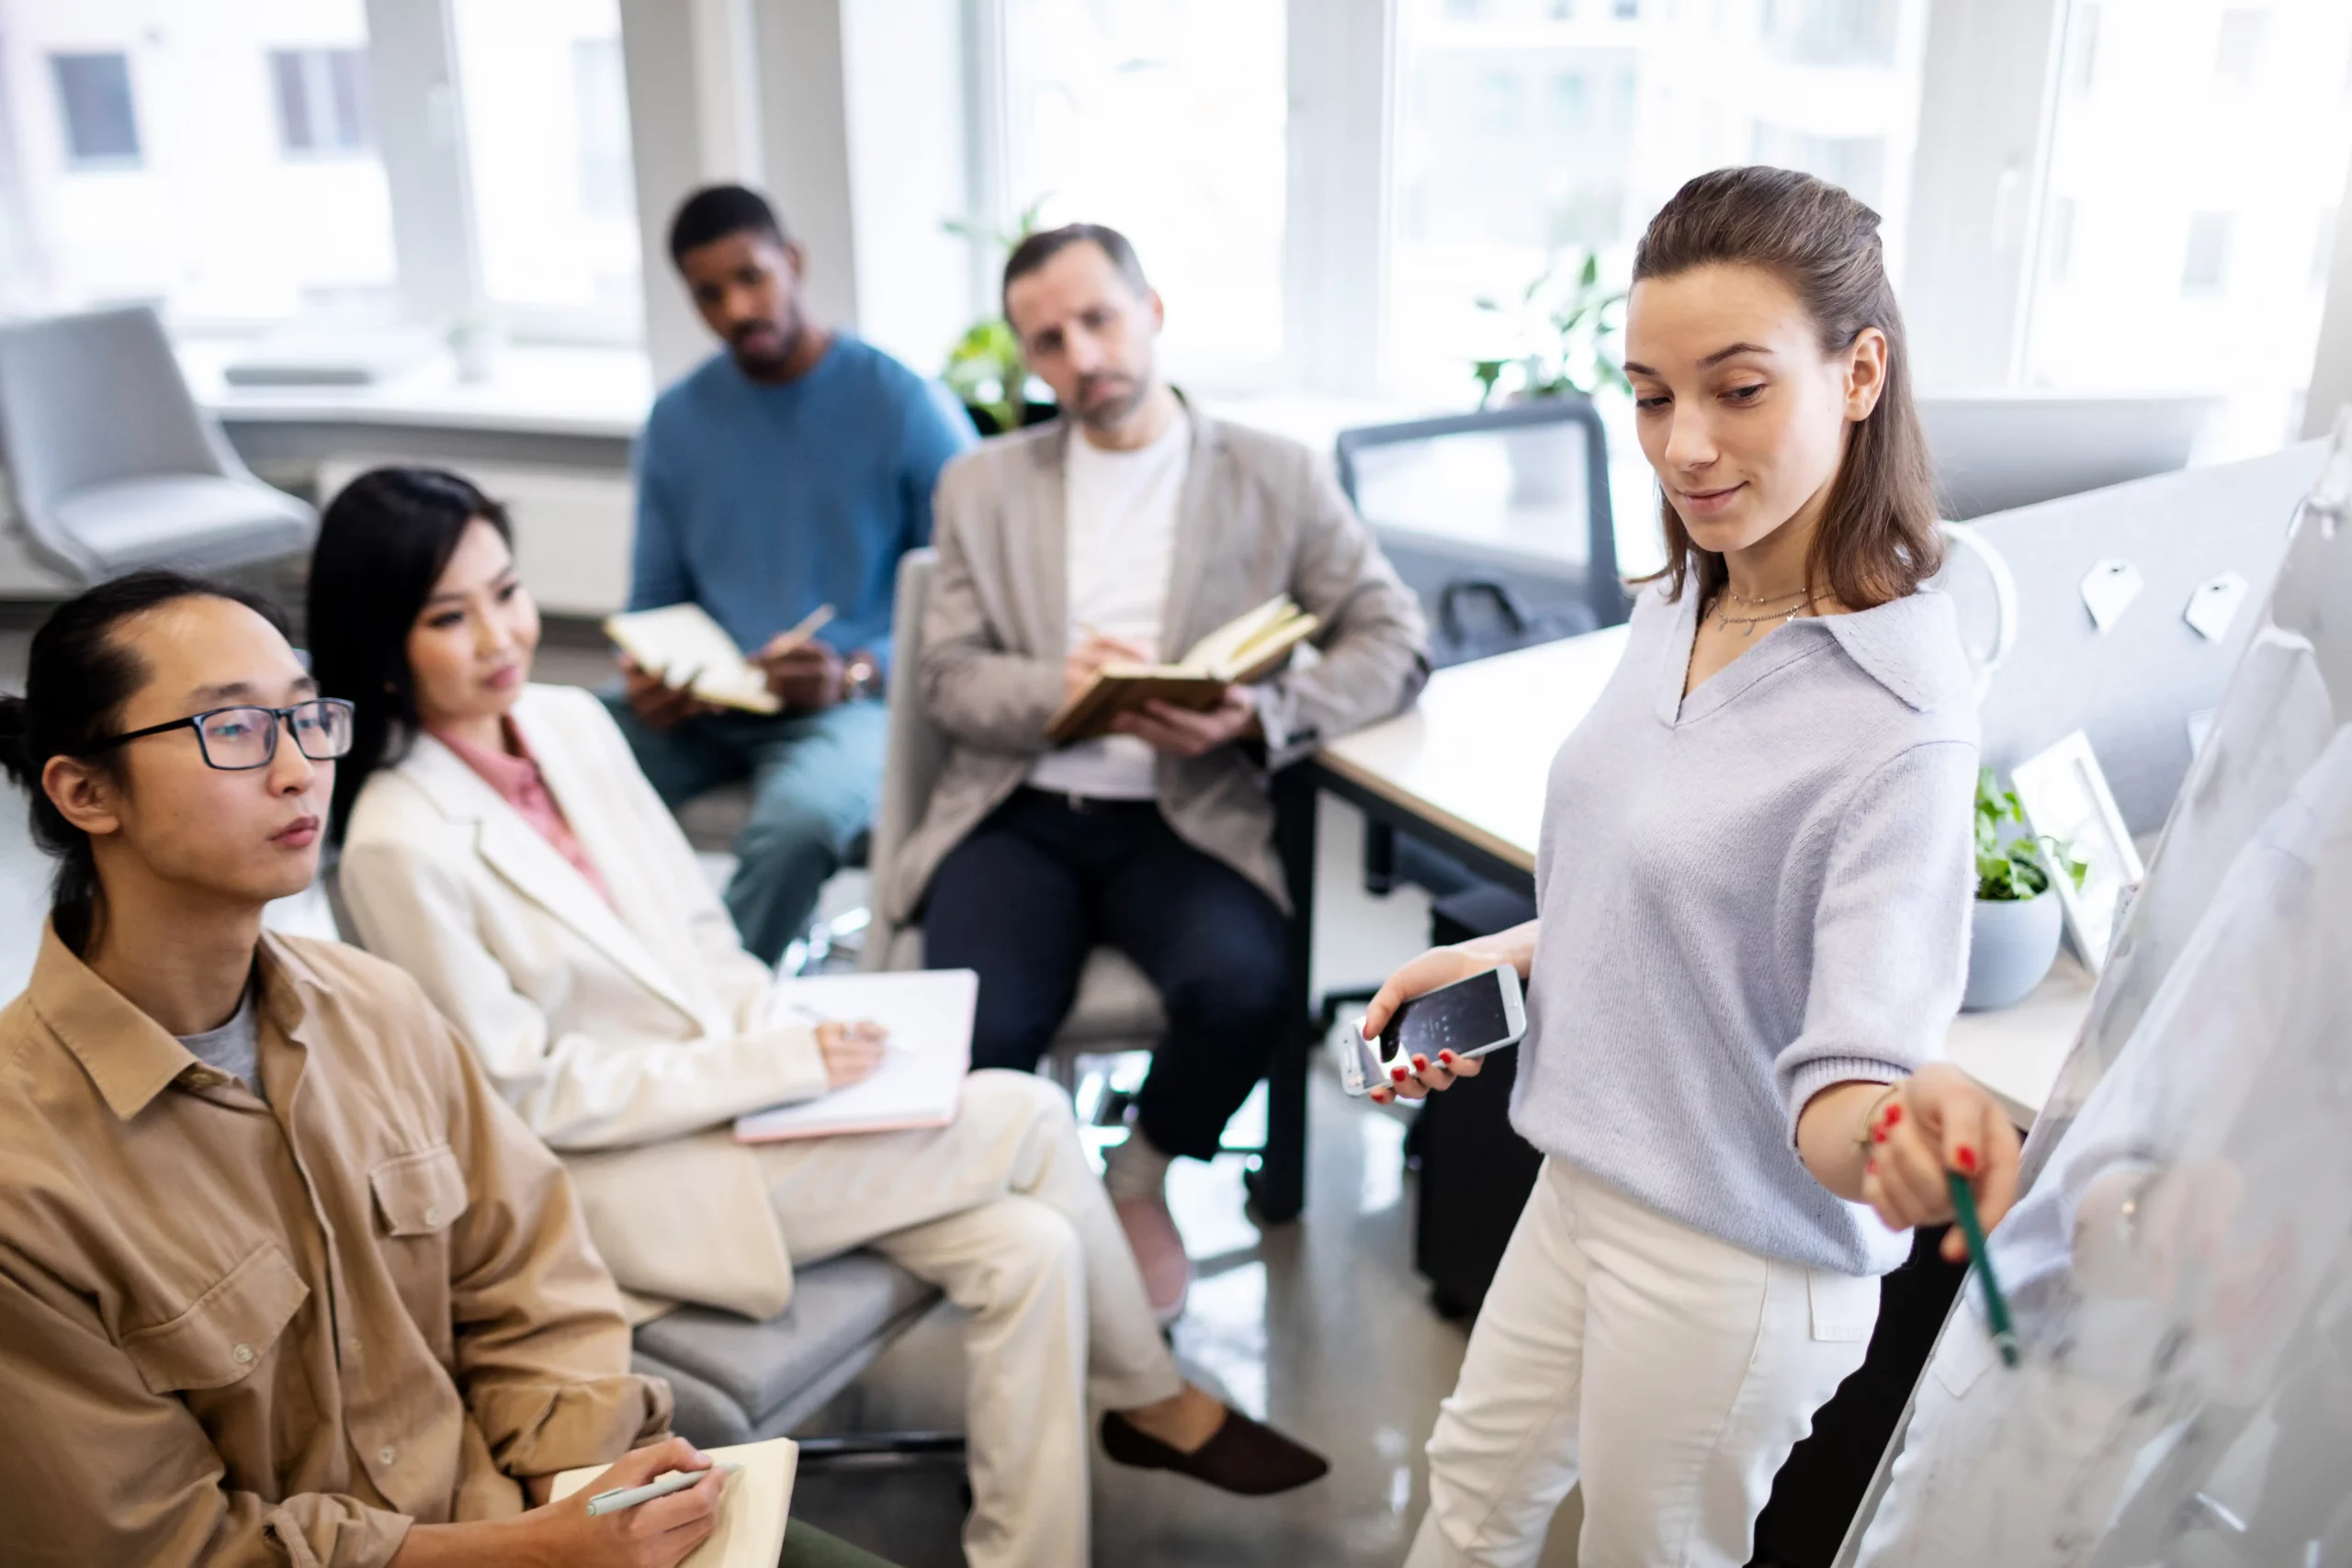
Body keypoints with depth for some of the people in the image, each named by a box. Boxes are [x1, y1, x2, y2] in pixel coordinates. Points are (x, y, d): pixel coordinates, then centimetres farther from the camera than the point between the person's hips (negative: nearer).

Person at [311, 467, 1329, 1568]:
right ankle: (1153, 1403, 4)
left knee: (1029, 1250, -12)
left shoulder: (572, 722, 1)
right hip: (618, 1179, -6)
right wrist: (772, 1067, -18)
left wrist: (788, 1030, -8)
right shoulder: (400, 846, -19)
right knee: (1029, 1118, -16)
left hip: (735, 1097, 6)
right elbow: (527, 1096, -16)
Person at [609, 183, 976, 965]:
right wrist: (646, 674, -7)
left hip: (858, 698, -4)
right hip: (703, 704, 4)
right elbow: (655, 599, 16)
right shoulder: (676, 419, 9)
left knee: (799, 817, -36)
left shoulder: (909, 408, -5)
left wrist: (855, 675, -21)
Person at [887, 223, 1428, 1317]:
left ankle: (1140, 1179, 3)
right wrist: (1065, 690, -16)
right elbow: (947, 677, 6)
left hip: (1185, 815, 0)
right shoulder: (981, 486, 14)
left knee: (1244, 986, -31)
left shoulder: (1275, 477, 9)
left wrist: (1258, 716, -16)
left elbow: (1394, 641, 2)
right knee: (976, 1031, -28)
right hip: (1017, 812, 1)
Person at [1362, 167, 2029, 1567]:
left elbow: (1845, 1070, -31)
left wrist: (1893, 1135, -52)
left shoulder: (1900, 720, -27)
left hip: (1735, 1263, -7)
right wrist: (1493, 960, 5)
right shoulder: (1679, 611, -2)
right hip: (1590, 1177, 7)